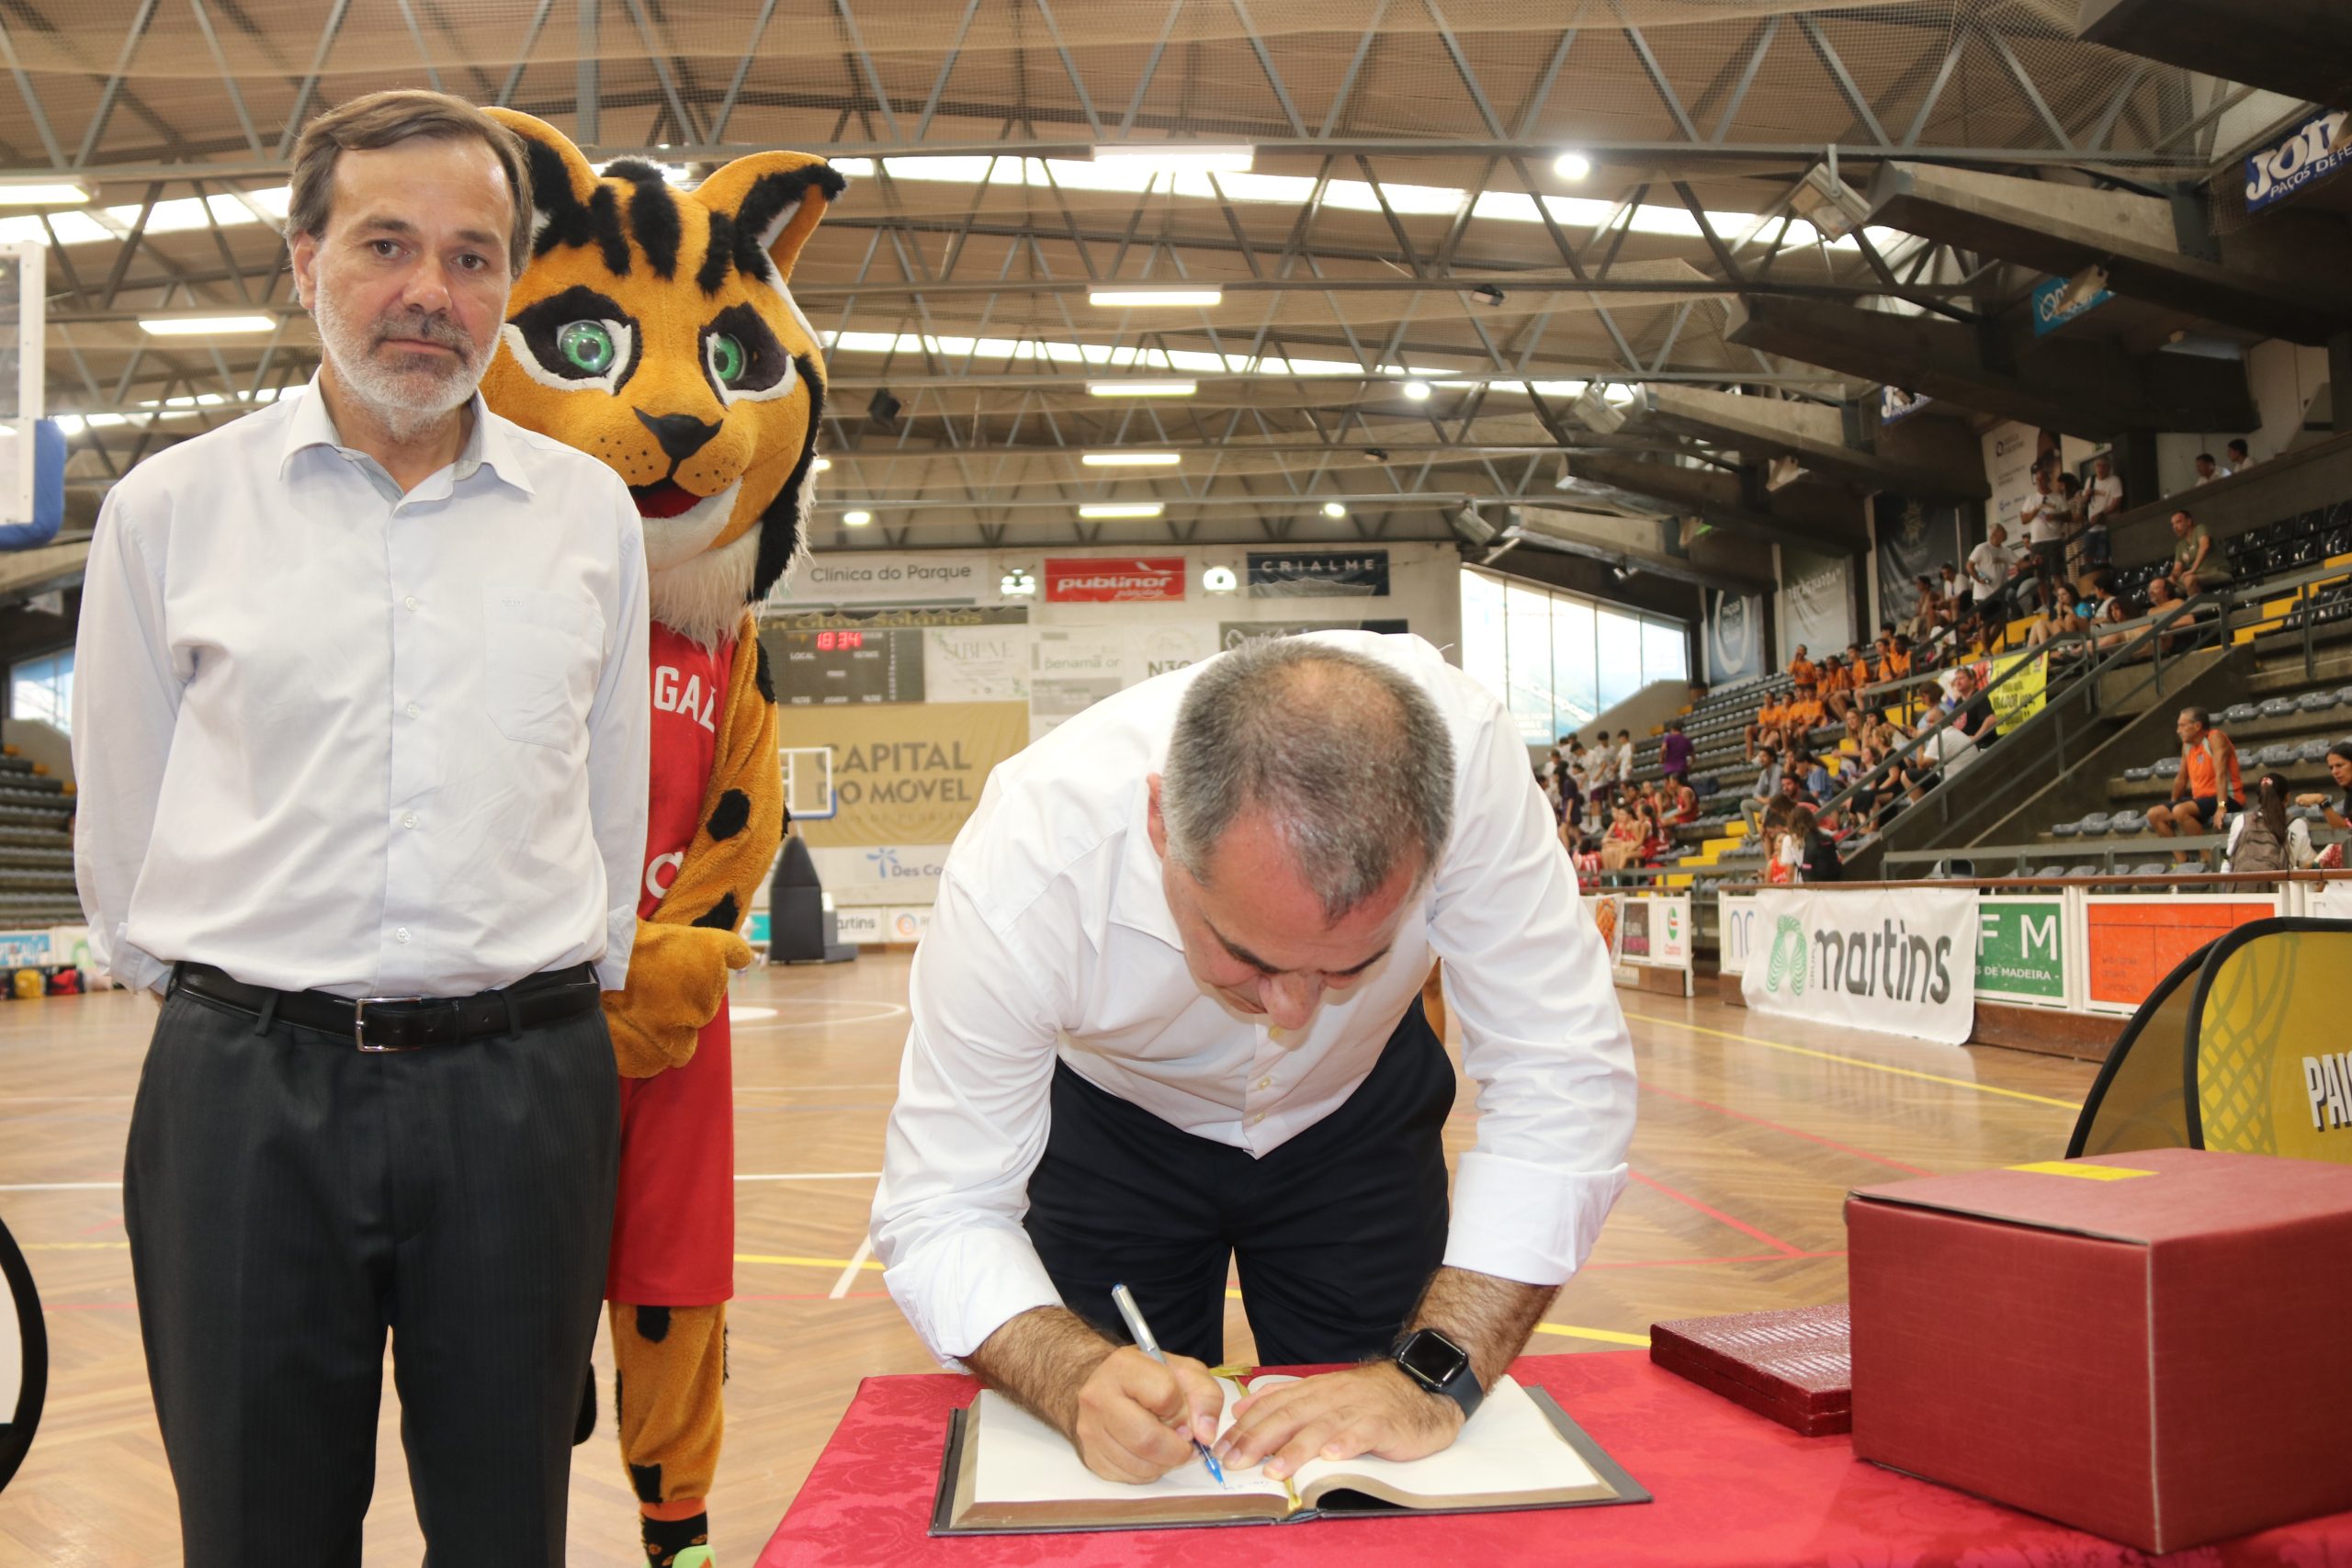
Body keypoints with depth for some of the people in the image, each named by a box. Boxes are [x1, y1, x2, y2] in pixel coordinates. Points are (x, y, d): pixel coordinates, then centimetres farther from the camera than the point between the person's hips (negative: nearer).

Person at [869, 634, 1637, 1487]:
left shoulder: (1463, 752, -39)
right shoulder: (1019, 871, -39)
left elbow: (1560, 1077, -32)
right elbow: (939, 1217, -31)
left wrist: (1434, 1377, -41)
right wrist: (1079, 1382, -50)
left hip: (1360, 1109, 1)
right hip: (1116, 1121, -1)